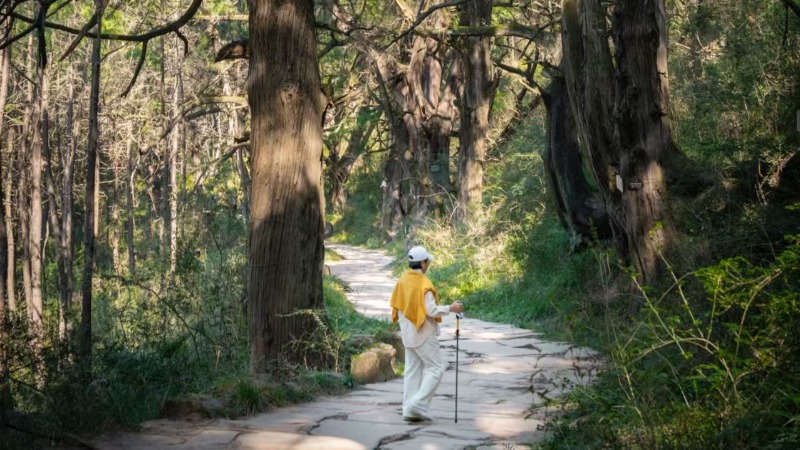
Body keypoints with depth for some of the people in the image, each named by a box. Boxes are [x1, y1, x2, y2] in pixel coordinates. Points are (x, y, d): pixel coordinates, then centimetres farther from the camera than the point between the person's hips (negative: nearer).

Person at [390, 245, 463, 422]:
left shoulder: (402, 281, 4)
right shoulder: (424, 283, -19)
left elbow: (397, 306, 10)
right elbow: (431, 310, -21)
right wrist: (450, 308, -10)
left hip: (408, 333, 8)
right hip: (424, 333, -8)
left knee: (412, 370, 11)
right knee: (436, 368, 0)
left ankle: (409, 409, 10)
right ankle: (419, 404, -10)